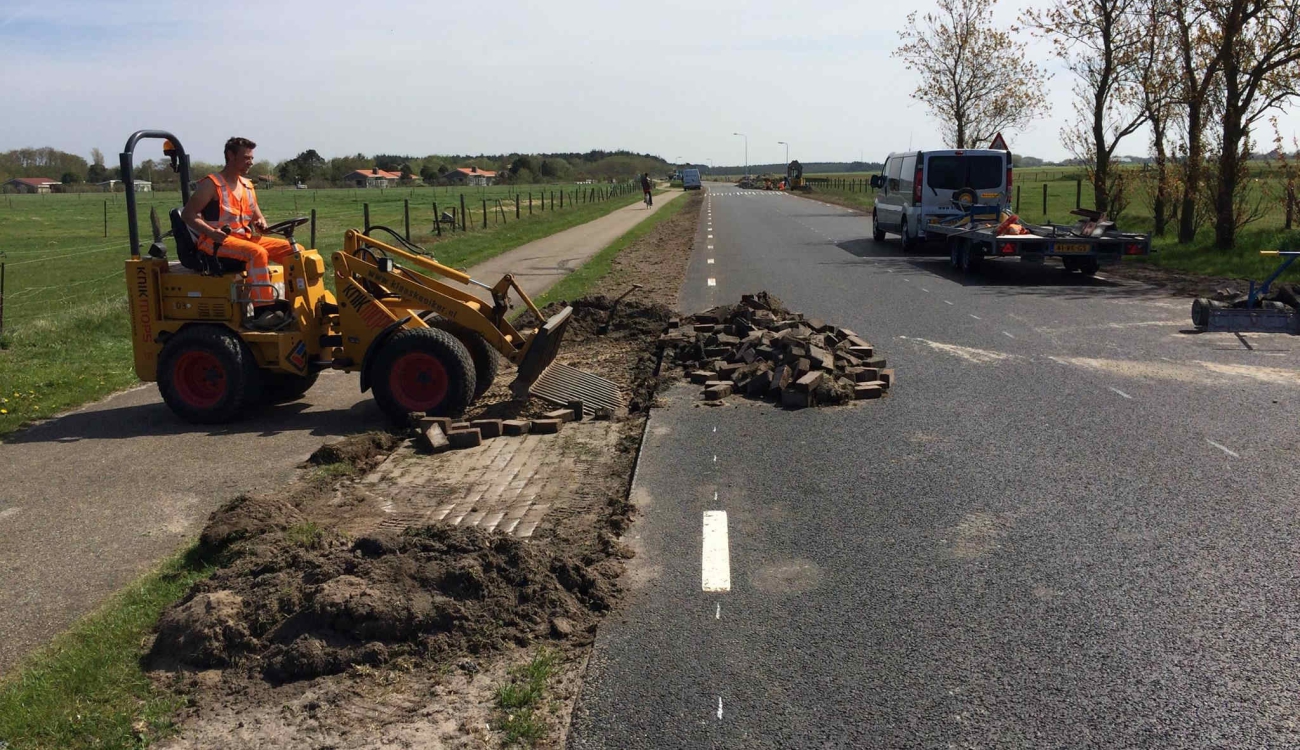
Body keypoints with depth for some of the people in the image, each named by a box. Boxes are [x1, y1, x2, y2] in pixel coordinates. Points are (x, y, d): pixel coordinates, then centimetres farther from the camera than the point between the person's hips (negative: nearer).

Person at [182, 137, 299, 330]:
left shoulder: (247, 186, 17)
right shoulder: (211, 185, -4)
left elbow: (257, 217, 23)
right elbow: (188, 214, -8)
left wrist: (261, 224, -3)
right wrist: (211, 232, -24)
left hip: (245, 238, 8)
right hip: (216, 242, -7)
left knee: (295, 250, -6)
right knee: (257, 253, -37)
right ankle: (263, 312, -39)